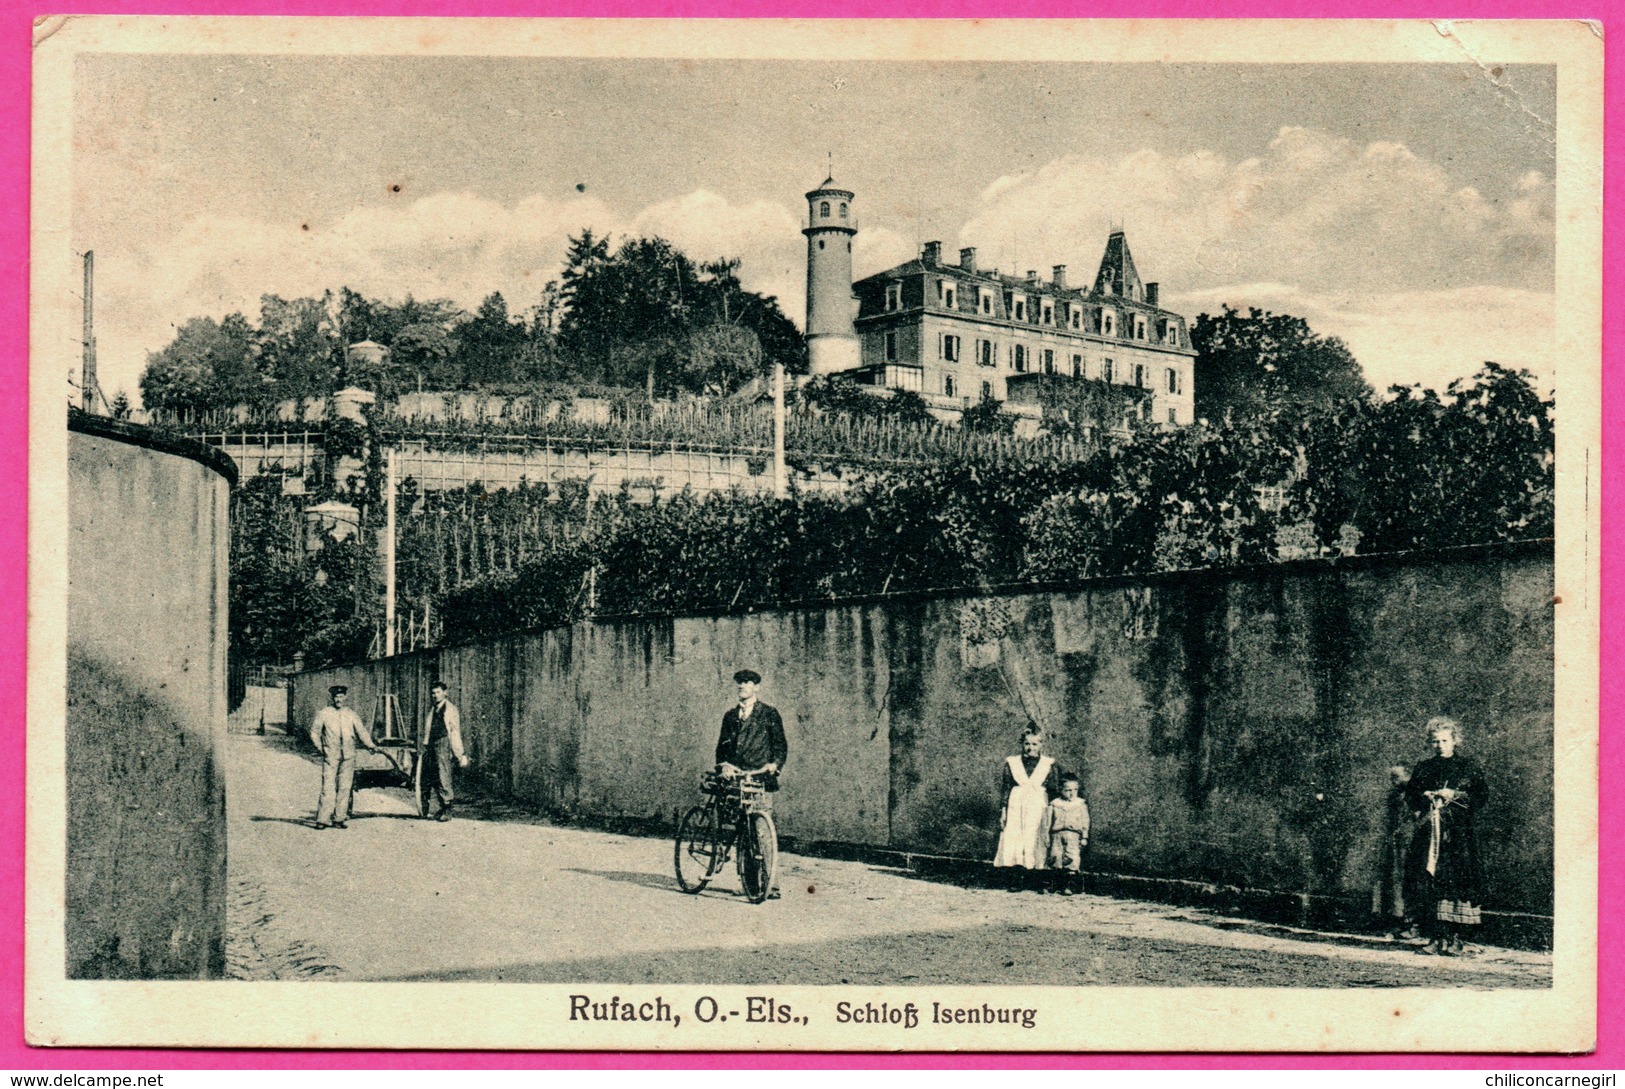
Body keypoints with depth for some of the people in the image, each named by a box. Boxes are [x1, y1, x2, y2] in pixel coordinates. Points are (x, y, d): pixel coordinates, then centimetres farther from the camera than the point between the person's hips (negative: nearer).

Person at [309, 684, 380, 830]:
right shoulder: (323, 714, 4)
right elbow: (314, 733, 12)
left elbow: (361, 732, 11)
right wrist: (321, 748, 5)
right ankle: (323, 819, -7)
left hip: (348, 757, 3)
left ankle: (339, 818, 7)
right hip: (330, 756, -3)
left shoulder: (351, 715, 11)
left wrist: (371, 746, 0)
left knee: (345, 787, 1)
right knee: (328, 787, -9)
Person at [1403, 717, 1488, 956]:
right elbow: (1410, 793, 19)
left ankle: (1454, 938, -7)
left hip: (1458, 831, -3)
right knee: (1426, 880, -8)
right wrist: (1424, 797, -2)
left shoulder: (1467, 766, 7)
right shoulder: (1424, 768, 16)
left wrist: (1454, 795, -9)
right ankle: (1435, 937, -6)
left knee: (1457, 880, -10)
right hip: (1429, 829, 3)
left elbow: (1482, 794, 2)